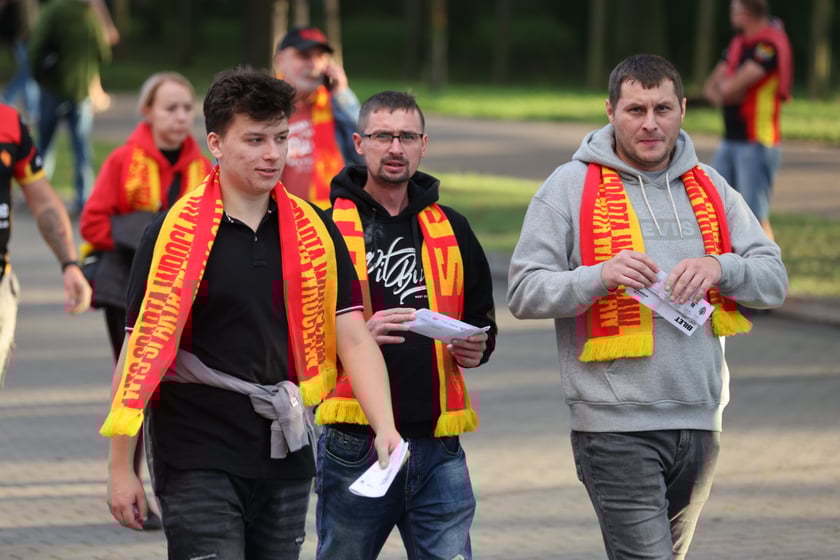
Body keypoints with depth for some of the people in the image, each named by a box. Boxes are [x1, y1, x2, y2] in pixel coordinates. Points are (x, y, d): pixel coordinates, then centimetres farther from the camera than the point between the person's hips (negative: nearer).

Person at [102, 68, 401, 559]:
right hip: (199, 463, -4)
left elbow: (354, 338, 3)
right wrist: (122, 468, -7)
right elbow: (140, 348, -5)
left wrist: (385, 427, -12)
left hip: (286, 460, 4)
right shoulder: (176, 233, -7)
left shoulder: (315, 231, 6)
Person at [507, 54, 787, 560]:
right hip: (616, 425, -5)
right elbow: (524, 292, -5)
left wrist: (720, 267, -12)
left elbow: (774, 280, 9)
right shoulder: (570, 186, -1)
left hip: (699, 422, 5)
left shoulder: (709, 187, 13)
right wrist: (600, 276, -21)